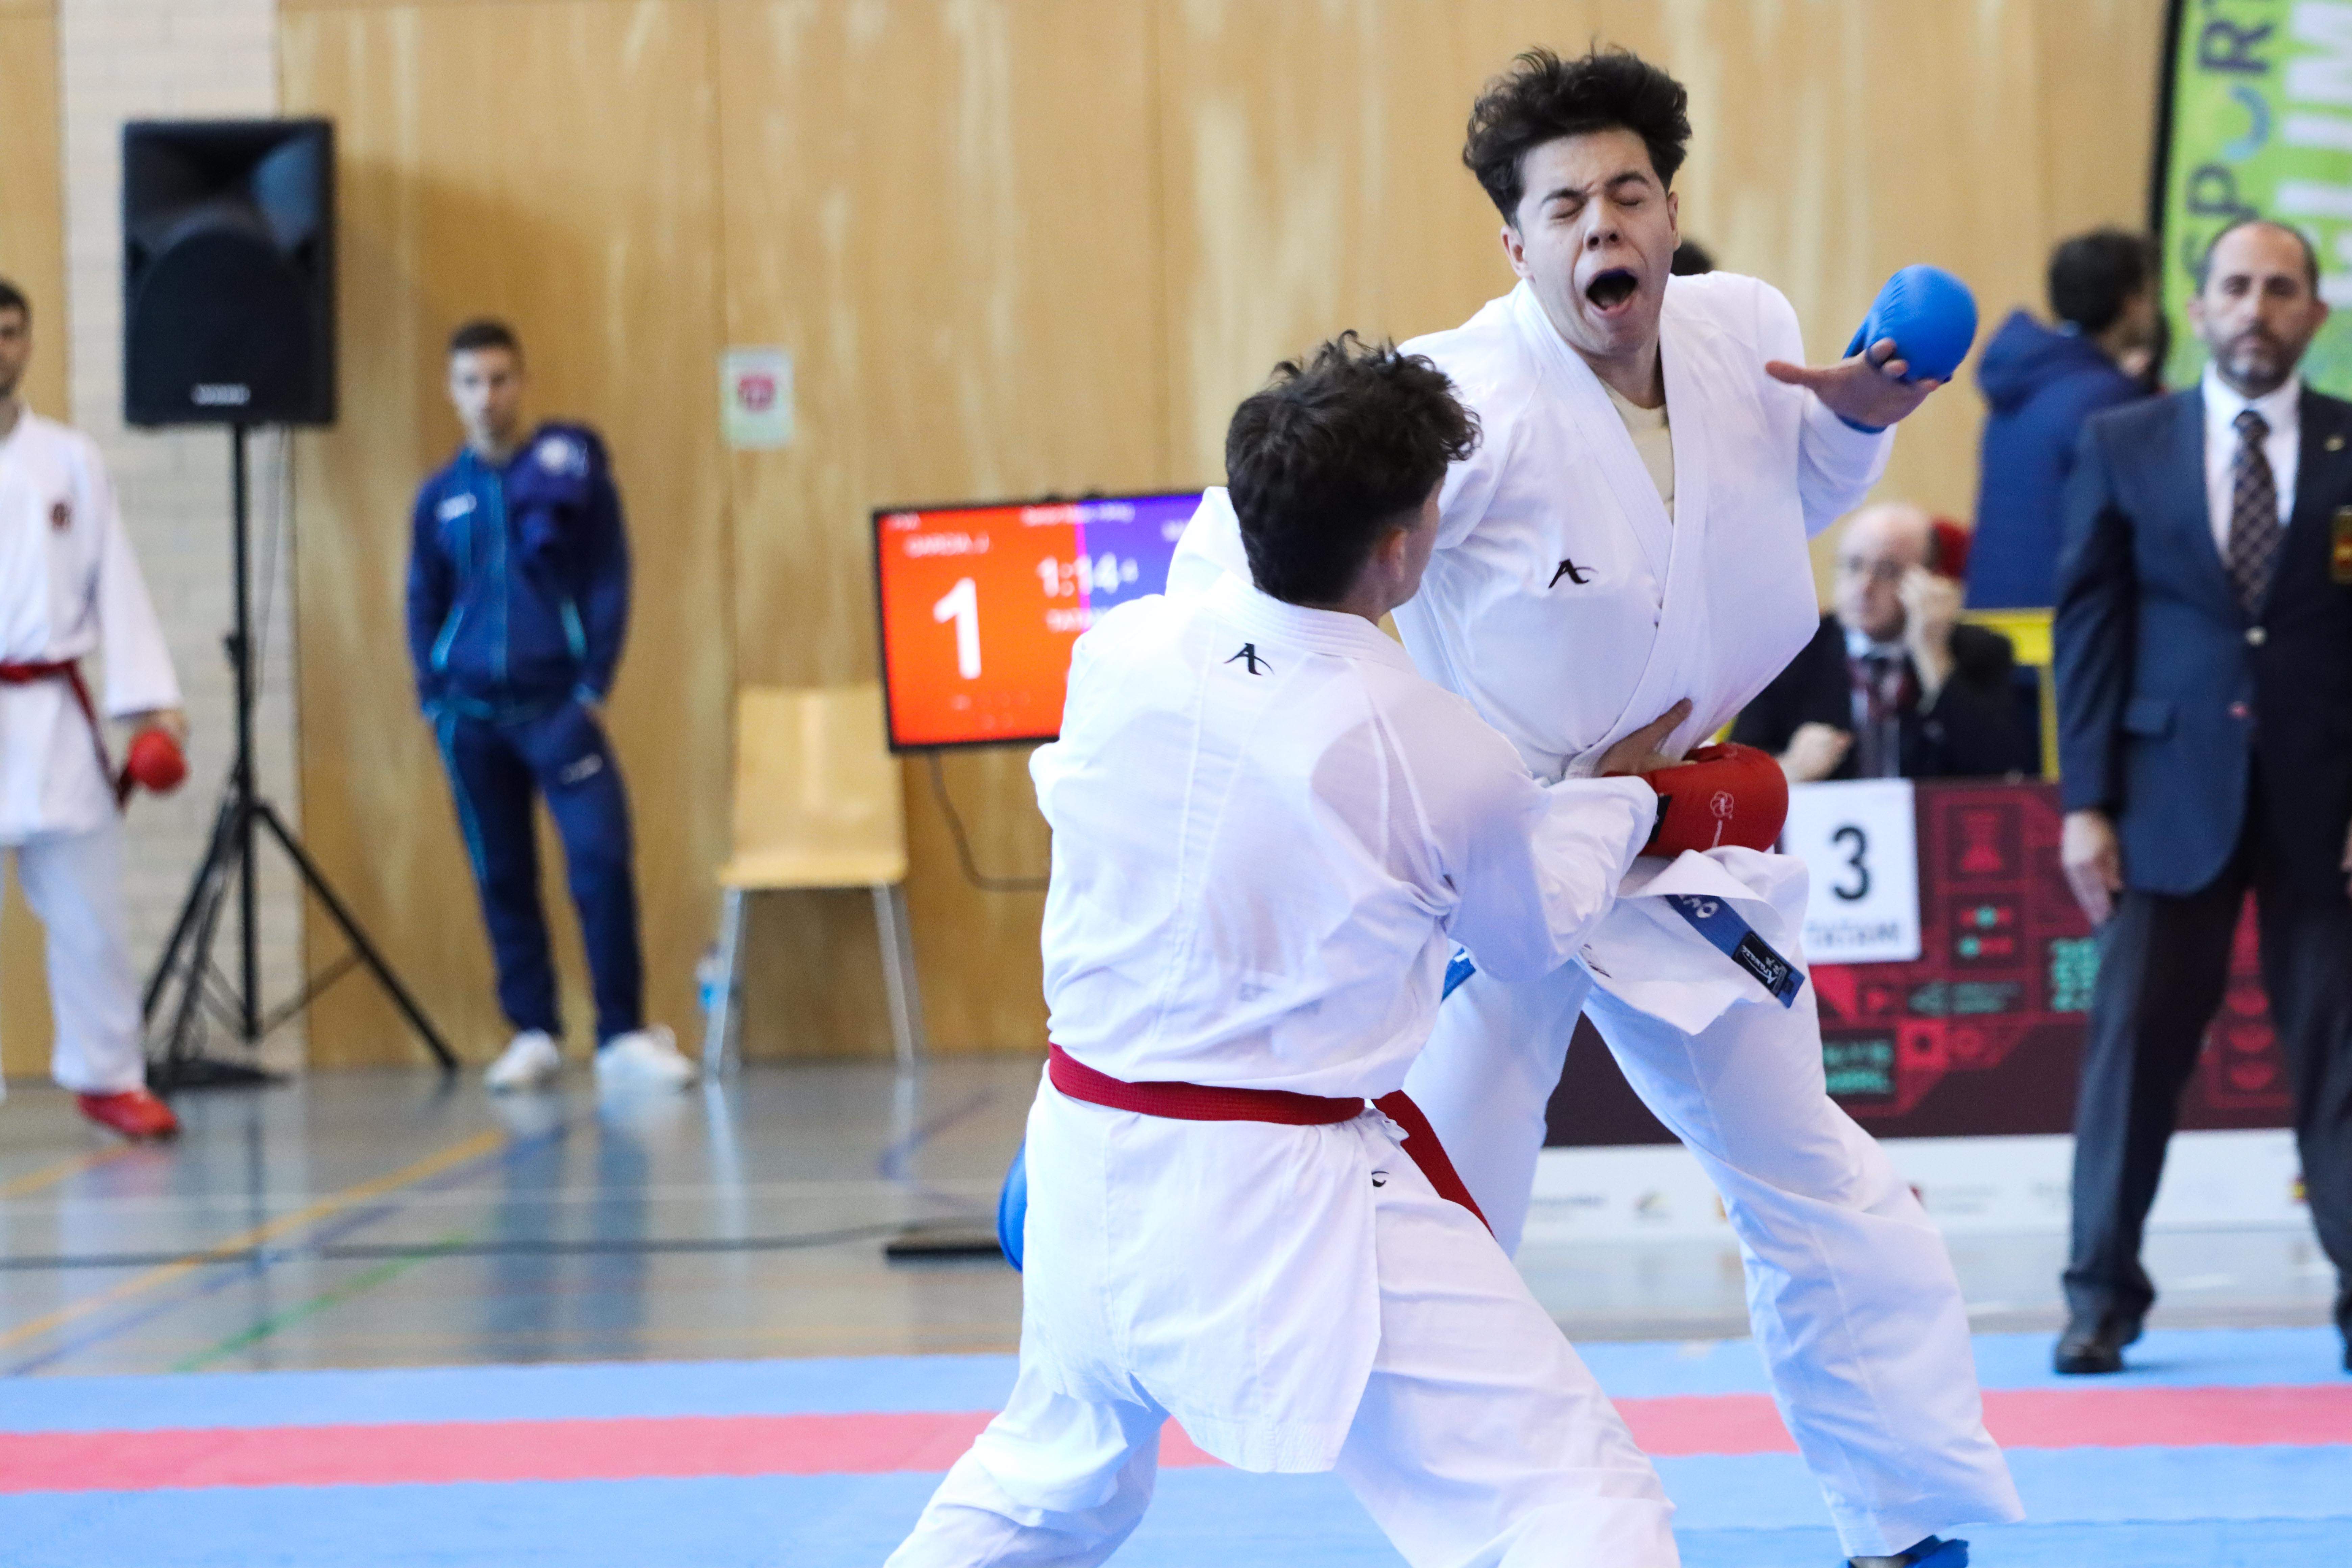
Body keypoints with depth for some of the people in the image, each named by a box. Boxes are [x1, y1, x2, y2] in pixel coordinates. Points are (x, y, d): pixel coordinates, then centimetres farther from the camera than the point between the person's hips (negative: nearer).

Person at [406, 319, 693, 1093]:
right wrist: (433, 697, 3)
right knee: (502, 876, 5)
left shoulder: (572, 468, 1)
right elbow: (423, 603, 15)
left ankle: (623, 1036, -8)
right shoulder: (440, 496, 10)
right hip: (471, 710, 3)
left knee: (602, 858, -14)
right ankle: (532, 1033, 14)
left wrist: (594, 687, -7)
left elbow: (610, 583, 1)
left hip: (556, 702, -3)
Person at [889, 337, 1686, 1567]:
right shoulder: (1445, 761, -15)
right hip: (1285, 1202, -6)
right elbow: (1535, 928, 6)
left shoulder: (1118, 652, -6)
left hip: (1087, 1157, 6)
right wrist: (1620, 785, 24)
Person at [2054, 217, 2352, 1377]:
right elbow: (2089, 627, 4)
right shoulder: (2123, 446, 5)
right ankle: (2101, 1297, 8)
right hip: (2172, 792, 0)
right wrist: (2086, 801, -3)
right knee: (2134, 1042, 0)